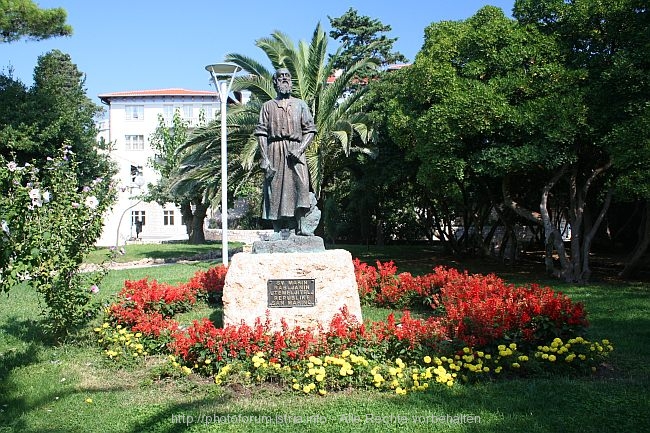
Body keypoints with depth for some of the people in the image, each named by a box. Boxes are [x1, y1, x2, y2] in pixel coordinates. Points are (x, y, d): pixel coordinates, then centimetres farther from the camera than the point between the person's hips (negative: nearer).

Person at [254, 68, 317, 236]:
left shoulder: (300, 104, 15)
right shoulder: (268, 106, 12)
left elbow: (310, 130, 7)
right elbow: (261, 134, 5)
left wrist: (300, 149, -9)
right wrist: (265, 159, -6)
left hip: (295, 152, 0)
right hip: (274, 152, 0)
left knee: (299, 187, -15)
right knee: (275, 190, -2)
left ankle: (298, 228, -14)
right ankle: (278, 232, 1)